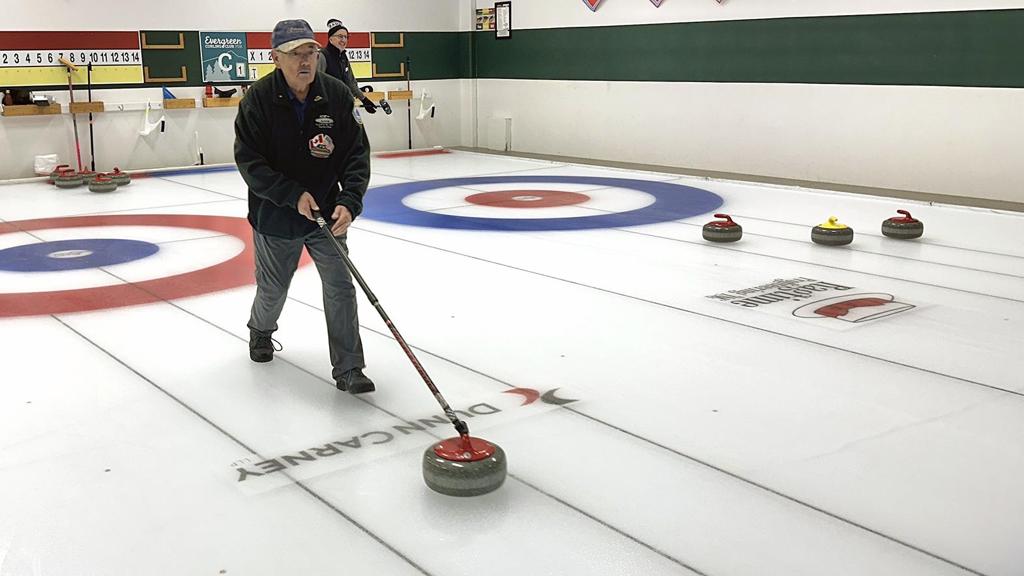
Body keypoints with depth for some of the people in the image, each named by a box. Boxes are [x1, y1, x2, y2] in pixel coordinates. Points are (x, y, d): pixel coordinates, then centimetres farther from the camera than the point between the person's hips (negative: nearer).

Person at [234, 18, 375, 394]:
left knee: (340, 286, -7)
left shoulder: (337, 95, -11)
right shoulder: (258, 99, -15)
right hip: (275, 217, -1)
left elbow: (357, 154, -8)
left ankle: (348, 369, 1)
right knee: (273, 289, 17)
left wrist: (349, 202, -21)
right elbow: (249, 160, -15)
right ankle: (261, 331, 51)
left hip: (326, 212, 1)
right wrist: (293, 195, -23)